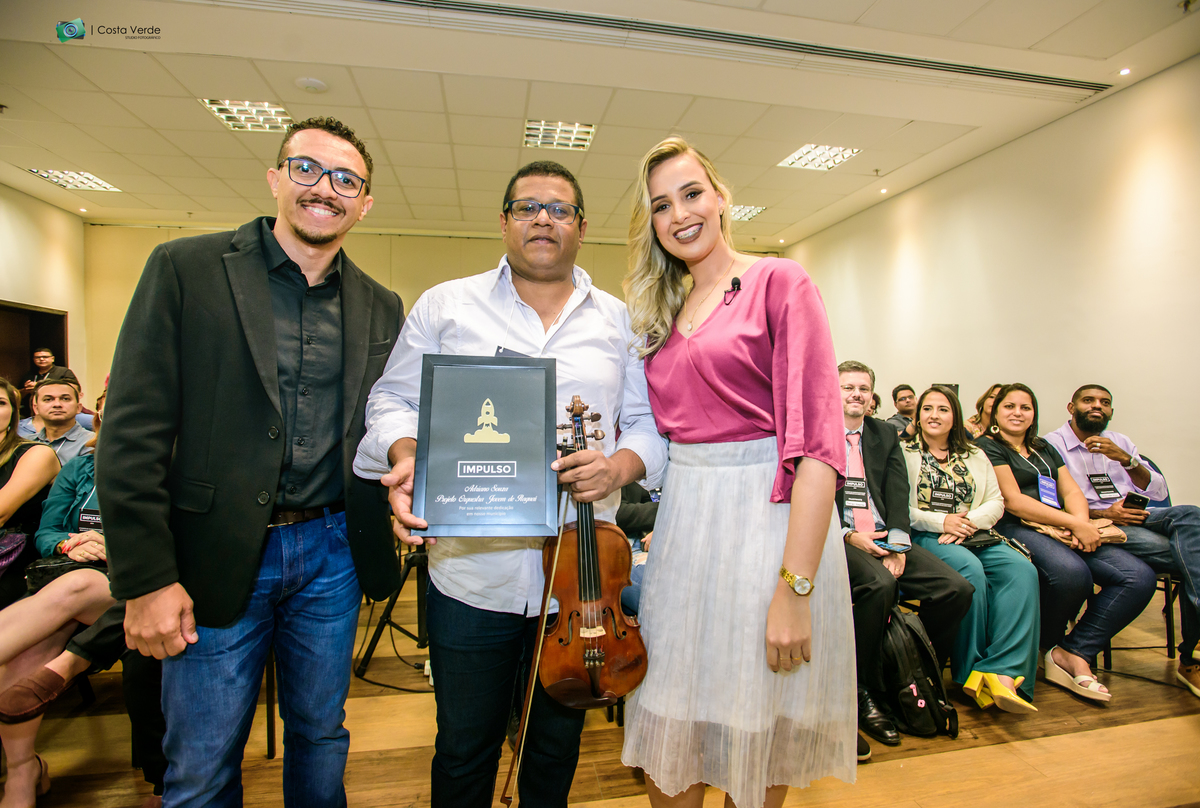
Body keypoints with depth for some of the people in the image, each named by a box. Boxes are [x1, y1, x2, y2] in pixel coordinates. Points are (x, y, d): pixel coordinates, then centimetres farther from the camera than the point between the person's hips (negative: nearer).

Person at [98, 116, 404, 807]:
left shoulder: (382, 308, 6)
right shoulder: (185, 269, -3)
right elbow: (133, 431, -8)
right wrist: (146, 576, -10)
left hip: (331, 552, 3)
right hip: (217, 557, -2)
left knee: (321, 736, 20)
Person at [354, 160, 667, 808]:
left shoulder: (619, 321, 6)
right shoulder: (445, 305, 5)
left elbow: (651, 423, 6)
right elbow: (394, 402, 5)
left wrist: (620, 465, -14)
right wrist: (407, 457, -15)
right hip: (471, 573, -1)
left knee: (557, 748, 22)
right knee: (463, 751, 17)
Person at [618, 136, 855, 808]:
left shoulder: (778, 283, -5)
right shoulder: (661, 314, 14)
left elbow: (817, 437, -14)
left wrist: (794, 588, -19)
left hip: (767, 518, -5)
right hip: (683, 524, 5)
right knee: (669, 748, 15)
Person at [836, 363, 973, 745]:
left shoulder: (885, 434, 18)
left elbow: (898, 493, 7)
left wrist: (896, 544, -9)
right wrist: (849, 535, -16)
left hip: (886, 536, 5)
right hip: (838, 538, -5)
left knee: (957, 589, -16)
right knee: (880, 584, -33)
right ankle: (863, 695, -14)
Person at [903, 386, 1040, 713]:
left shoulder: (975, 456, 23)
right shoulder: (904, 453, 8)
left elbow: (996, 502, 11)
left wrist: (969, 522, -9)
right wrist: (941, 521, -14)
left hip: (974, 536, 5)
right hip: (926, 538, -4)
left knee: (1022, 569, -25)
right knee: (970, 569, -33)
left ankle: (1002, 673, -30)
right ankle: (970, 670, -19)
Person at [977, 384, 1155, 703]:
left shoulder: (1046, 449, 27)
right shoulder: (988, 447, 3)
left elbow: (1072, 491, 15)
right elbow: (1013, 501, -7)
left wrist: (1081, 523, -7)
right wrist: (1075, 524, -12)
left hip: (1063, 531, 7)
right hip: (1016, 529, -7)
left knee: (1139, 576, -16)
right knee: (1071, 572, -35)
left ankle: (1073, 654, -13)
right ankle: (1046, 644, -6)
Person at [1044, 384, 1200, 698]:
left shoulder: (1121, 443, 23)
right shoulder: (1051, 444, 2)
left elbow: (1158, 492, 12)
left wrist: (1126, 459, -6)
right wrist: (1104, 514, -19)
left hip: (1139, 516, 5)